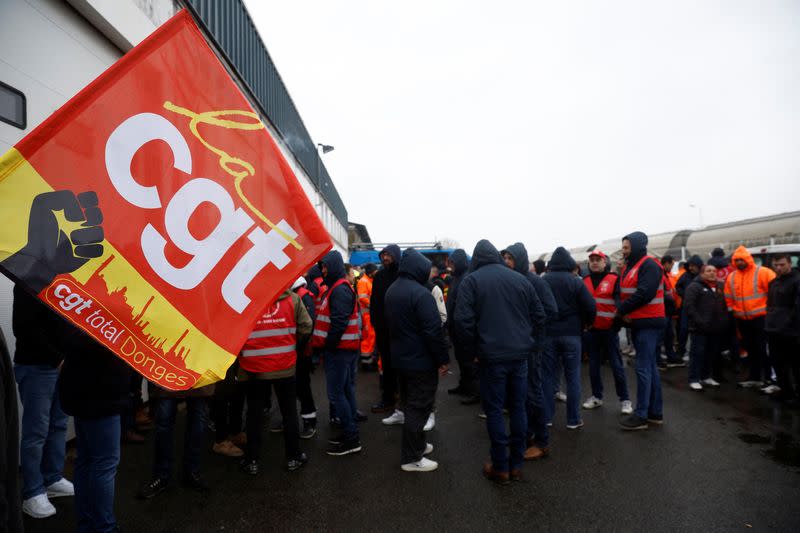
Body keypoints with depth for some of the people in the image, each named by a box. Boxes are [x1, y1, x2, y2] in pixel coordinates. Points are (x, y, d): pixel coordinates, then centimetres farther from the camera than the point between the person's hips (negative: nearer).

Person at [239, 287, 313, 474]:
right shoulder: (292, 299, -9)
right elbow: (306, 328, -5)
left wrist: (240, 354, 11)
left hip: (254, 368, 0)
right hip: (286, 367, 1)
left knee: (254, 414, 14)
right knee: (289, 412, 15)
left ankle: (251, 461, 25)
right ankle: (293, 457, 25)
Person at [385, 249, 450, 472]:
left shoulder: (391, 291, 8)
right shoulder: (420, 293, -22)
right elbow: (434, 330, -23)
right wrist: (443, 359, -14)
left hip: (400, 358, 9)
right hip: (421, 361, -9)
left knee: (411, 403, 21)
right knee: (419, 408, 2)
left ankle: (417, 444, 35)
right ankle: (412, 458, 11)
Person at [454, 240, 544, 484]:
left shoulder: (471, 280, -4)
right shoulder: (520, 279, 8)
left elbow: (463, 320, -14)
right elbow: (539, 316, 8)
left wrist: (474, 350, -2)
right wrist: (527, 342, 15)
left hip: (492, 356, -4)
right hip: (520, 355, 4)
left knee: (494, 410, 6)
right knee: (518, 407, 13)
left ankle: (501, 468, 13)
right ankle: (517, 464, 22)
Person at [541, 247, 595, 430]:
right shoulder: (576, 281, -7)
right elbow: (590, 307, -8)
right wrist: (586, 323, 10)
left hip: (548, 334, 2)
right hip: (571, 333, -1)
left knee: (548, 375, 9)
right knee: (573, 376, 7)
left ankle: (546, 416, 15)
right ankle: (573, 419, 12)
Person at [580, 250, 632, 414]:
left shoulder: (614, 279, -3)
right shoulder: (585, 281, 9)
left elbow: (620, 300, -12)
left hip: (609, 328, -4)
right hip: (591, 329, 4)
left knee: (616, 365, 0)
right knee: (593, 365, 12)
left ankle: (625, 399, 11)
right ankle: (596, 396, 24)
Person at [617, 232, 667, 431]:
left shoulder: (649, 265, -13)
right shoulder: (629, 267, 16)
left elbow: (644, 294, -23)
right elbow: (622, 293, 12)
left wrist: (621, 310, -14)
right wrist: (622, 313, -7)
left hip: (649, 323, -9)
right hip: (636, 323, 9)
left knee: (643, 368, -7)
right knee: (650, 367, 14)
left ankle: (641, 415, 0)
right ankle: (656, 412, 23)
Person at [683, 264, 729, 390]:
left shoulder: (720, 286, 17)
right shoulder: (694, 286, -6)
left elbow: (724, 305, 23)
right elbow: (688, 305, -15)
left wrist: (724, 321, 10)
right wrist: (698, 321, -19)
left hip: (716, 328, 7)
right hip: (700, 328, -7)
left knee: (712, 354, 13)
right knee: (697, 353, -5)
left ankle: (707, 377, 26)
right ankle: (694, 379, 0)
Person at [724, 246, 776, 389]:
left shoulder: (762, 272, -10)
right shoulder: (731, 277, 8)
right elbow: (728, 298, 16)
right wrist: (732, 311, 12)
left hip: (760, 318, -6)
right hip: (742, 320, 6)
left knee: (763, 349, -4)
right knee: (750, 349, 15)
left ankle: (770, 378, 7)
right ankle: (755, 377, 27)